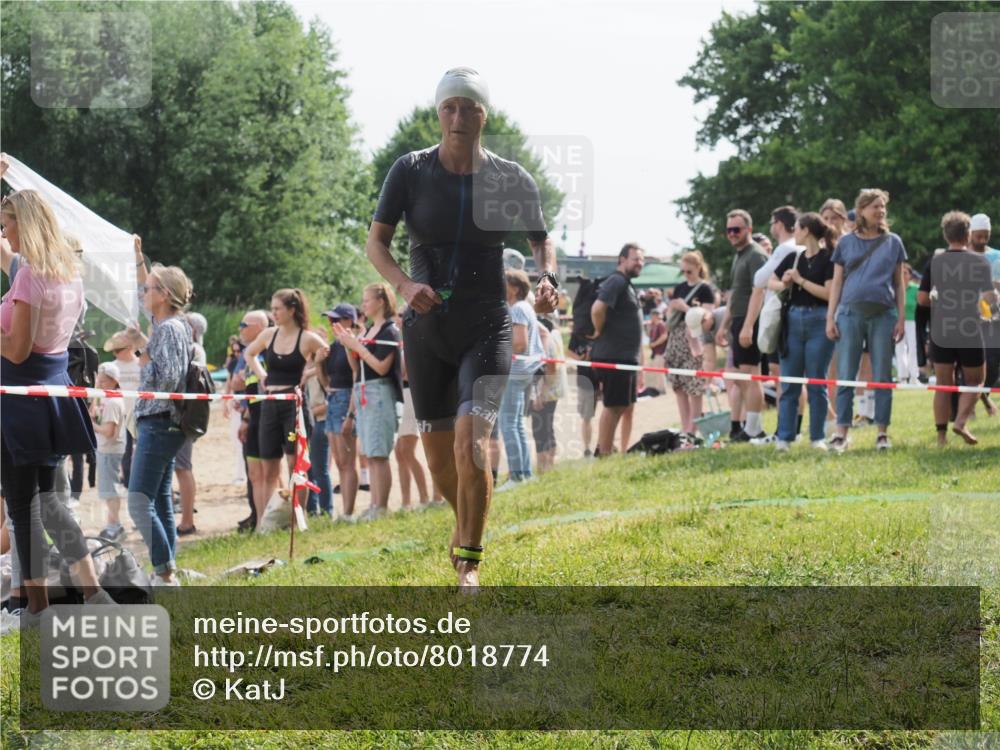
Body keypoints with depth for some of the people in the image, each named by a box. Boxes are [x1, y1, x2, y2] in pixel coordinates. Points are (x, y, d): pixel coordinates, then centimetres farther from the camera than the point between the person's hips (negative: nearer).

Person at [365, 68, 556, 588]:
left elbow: (541, 239, 10)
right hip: (426, 329, 2)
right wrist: (404, 284, -20)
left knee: (472, 439, -19)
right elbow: (376, 241, -1)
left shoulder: (510, 179, -3)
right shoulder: (411, 170, -3)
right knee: (438, 454, 9)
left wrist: (547, 278, -12)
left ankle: (469, 562, -8)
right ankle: (466, 521, 40)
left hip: (486, 328, -2)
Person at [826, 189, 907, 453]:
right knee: (845, 376, -2)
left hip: (883, 314, 0)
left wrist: (901, 317, 3)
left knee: (882, 377, 2)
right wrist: (830, 317, 3)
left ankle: (882, 432, 7)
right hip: (850, 312, 0)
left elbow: (899, 283, 11)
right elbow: (836, 282, 10)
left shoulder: (893, 242, 9)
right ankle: (841, 432, 1)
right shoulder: (846, 242, 8)